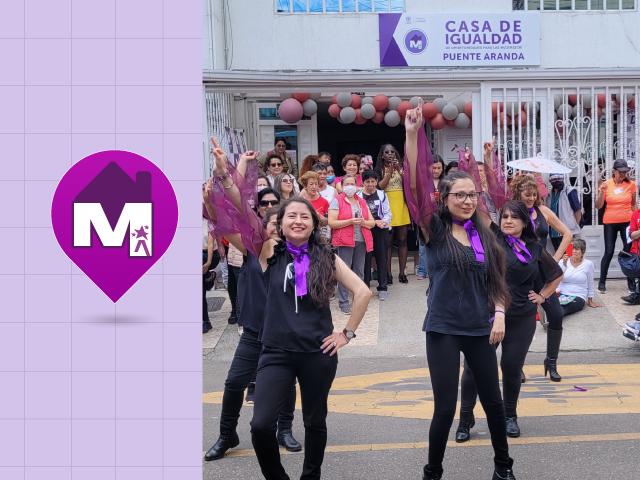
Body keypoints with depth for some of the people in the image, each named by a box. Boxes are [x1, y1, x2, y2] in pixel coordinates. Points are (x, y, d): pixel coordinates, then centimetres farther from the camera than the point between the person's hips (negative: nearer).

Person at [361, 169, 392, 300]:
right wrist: (375, 222, -11)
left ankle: (382, 288, 12)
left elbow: (387, 213, 6)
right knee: (366, 259, 0)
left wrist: (384, 222, -13)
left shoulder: (382, 195, 6)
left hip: (381, 231, 2)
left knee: (382, 259, 5)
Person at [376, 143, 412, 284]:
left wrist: (399, 170, -12)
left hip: (401, 205, 3)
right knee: (387, 242, -2)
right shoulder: (379, 170, 4)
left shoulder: (401, 167, 11)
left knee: (402, 240, 4)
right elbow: (380, 186, -10)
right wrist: (390, 171, -13)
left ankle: (402, 273, 9)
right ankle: (388, 274, 2)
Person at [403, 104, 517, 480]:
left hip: (480, 328, 4)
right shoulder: (435, 230, -6)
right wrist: (412, 135, -27)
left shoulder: (484, 234, 5)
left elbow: (497, 280, 12)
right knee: (445, 406, -2)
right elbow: (416, 185, -19)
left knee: (493, 400, 14)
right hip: (443, 329, -4)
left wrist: (499, 314, -3)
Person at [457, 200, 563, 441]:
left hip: (522, 319, 2)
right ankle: (465, 419, 13)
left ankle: (510, 416, 29)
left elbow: (556, 275, 22)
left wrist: (542, 296, 13)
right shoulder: (493, 236, 0)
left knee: (512, 367, 8)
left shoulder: (535, 249, 7)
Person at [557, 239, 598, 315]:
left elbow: (590, 285, 14)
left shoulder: (588, 264, 5)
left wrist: (590, 301, 20)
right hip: (562, 294, 3)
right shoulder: (563, 261, 8)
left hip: (578, 297, -3)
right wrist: (564, 263, -15)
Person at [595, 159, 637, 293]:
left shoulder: (631, 184, 0)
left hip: (627, 222, 1)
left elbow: (633, 204, 11)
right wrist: (601, 192, -15)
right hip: (610, 223, -1)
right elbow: (598, 206, -1)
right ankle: (602, 282, 11)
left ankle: (631, 283, 9)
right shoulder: (606, 185, -2)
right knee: (609, 253, -1)